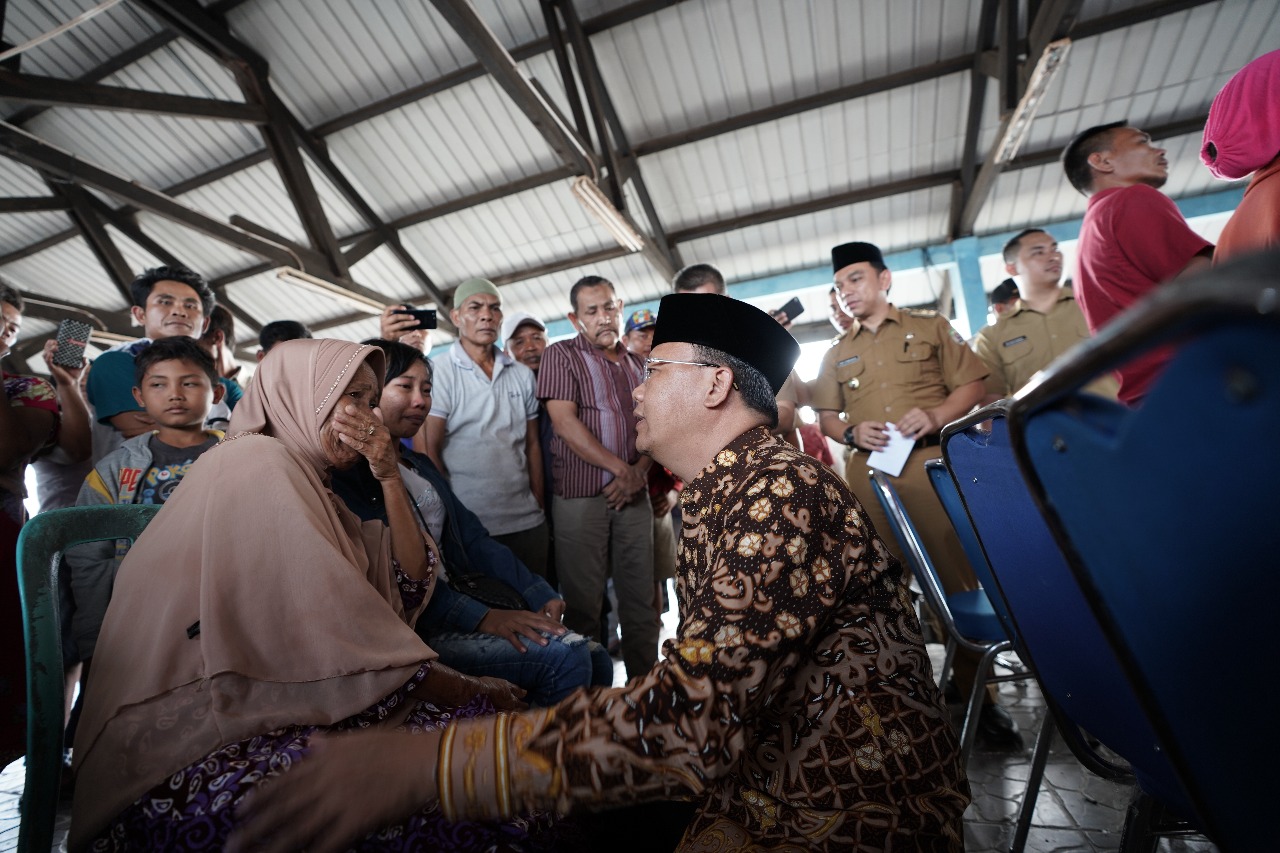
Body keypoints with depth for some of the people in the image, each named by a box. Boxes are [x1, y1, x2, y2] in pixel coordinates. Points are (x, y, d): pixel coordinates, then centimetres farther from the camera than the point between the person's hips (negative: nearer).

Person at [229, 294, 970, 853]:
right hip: (766, 784, 7)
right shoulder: (722, 495, 7)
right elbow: (708, 682, 8)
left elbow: (691, 723, -35)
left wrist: (424, 763, -32)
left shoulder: (785, 495, -25)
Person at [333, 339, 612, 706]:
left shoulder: (420, 465, 18)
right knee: (563, 658, -21)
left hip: (457, 598, 8)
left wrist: (540, 593, 0)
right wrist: (482, 617, -23)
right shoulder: (345, 473, -8)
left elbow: (473, 537, 11)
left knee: (595, 658, -5)